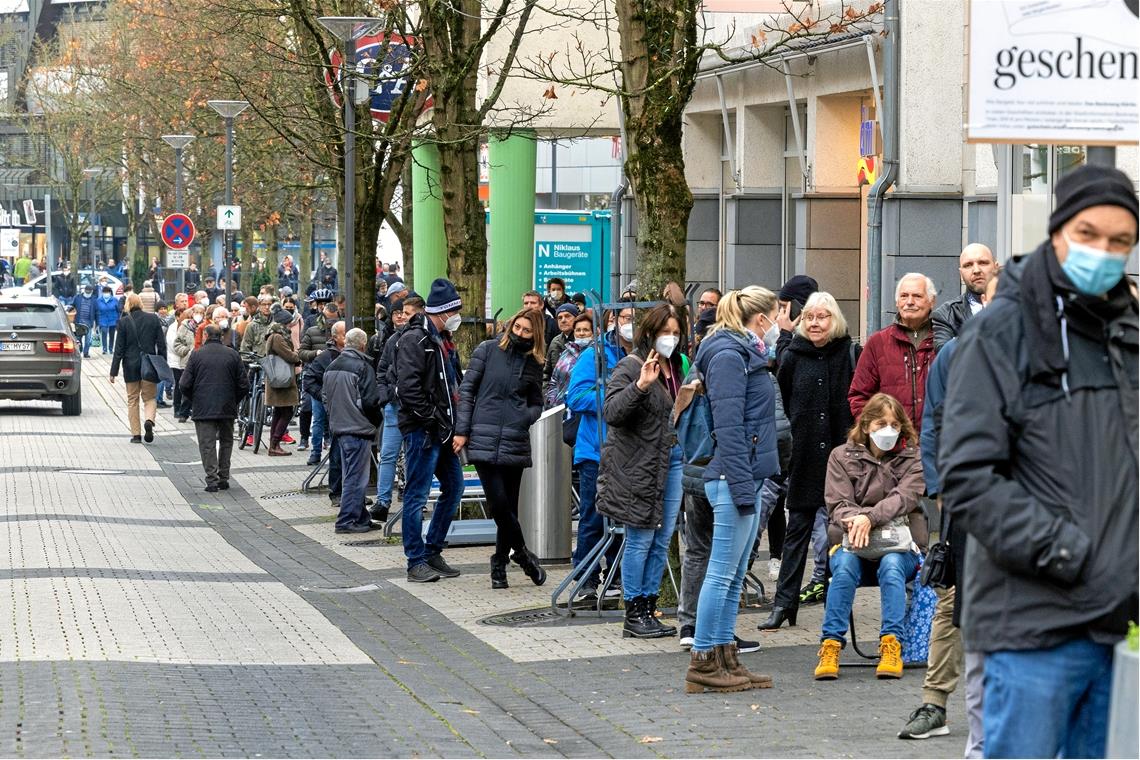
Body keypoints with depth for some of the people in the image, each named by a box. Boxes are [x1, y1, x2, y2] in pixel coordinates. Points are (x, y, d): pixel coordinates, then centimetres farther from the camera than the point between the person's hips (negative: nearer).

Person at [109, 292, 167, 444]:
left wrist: (114, 371, 0)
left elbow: (119, 348, -5)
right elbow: (161, 345, 0)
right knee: (149, 397, 11)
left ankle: (136, 434, 7)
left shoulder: (124, 322, -7)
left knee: (132, 400, 9)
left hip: (131, 365, -1)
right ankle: (149, 420, -19)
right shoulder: (153, 319, -2)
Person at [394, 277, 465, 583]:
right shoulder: (414, 340, -12)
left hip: (443, 429, 10)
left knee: (454, 487, 13)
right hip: (422, 431, -10)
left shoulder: (443, 341, 17)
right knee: (417, 495, -4)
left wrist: (456, 422, 13)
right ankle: (417, 562, 0)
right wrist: (431, 419, -18)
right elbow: (408, 386, -20)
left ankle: (432, 552, 22)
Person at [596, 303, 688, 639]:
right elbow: (612, 412, -21)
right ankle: (633, 614, 4)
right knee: (641, 540, -3)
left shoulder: (677, 366, 15)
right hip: (639, 463, -8)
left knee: (662, 540, 9)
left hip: (673, 457, 8)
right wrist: (640, 385, -32)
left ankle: (649, 609, 16)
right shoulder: (630, 366, -9)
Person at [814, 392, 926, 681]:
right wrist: (854, 519, -27)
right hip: (852, 544, 0)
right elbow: (838, 504, -3)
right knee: (845, 565, -33)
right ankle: (831, 645, -34)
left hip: (901, 546, 0)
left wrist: (870, 518, -30)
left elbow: (904, 498, -11)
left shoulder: (912, 459, 6)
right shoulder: (842, 456, 8)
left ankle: (891, 645, -37)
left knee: (891, 565, -35)